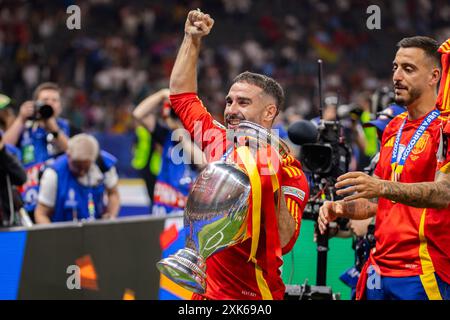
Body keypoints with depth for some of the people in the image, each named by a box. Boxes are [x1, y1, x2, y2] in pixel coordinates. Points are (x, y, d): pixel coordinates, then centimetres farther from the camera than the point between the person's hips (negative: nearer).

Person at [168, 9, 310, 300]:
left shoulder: (287, 171, -14)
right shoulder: (219, 142, 3)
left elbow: (283, 243, -23)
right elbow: (182, 95, 18)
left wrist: (275, 187, -33)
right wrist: (193, 39, 16)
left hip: (252, 296, -6)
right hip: (206, 291, 6)